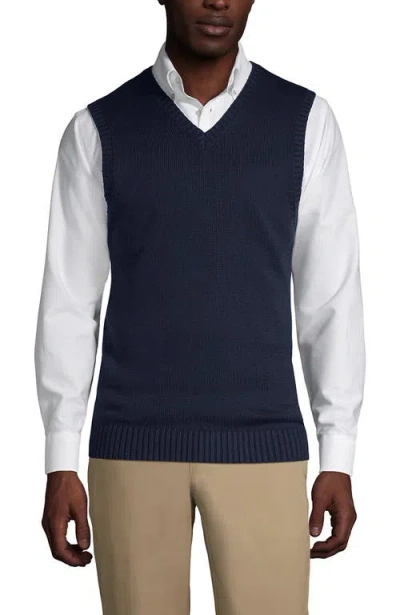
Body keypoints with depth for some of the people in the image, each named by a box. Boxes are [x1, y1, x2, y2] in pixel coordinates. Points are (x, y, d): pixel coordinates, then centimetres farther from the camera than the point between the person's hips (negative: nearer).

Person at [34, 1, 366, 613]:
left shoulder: (306, 121, 1)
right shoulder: (98, 128, 1)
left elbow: (333, 296, 2)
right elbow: (69, 300, 2)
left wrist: (339, 457, 0)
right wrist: (60, 463, -2)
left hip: (263, 442, 0)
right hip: (132, 442, 0)